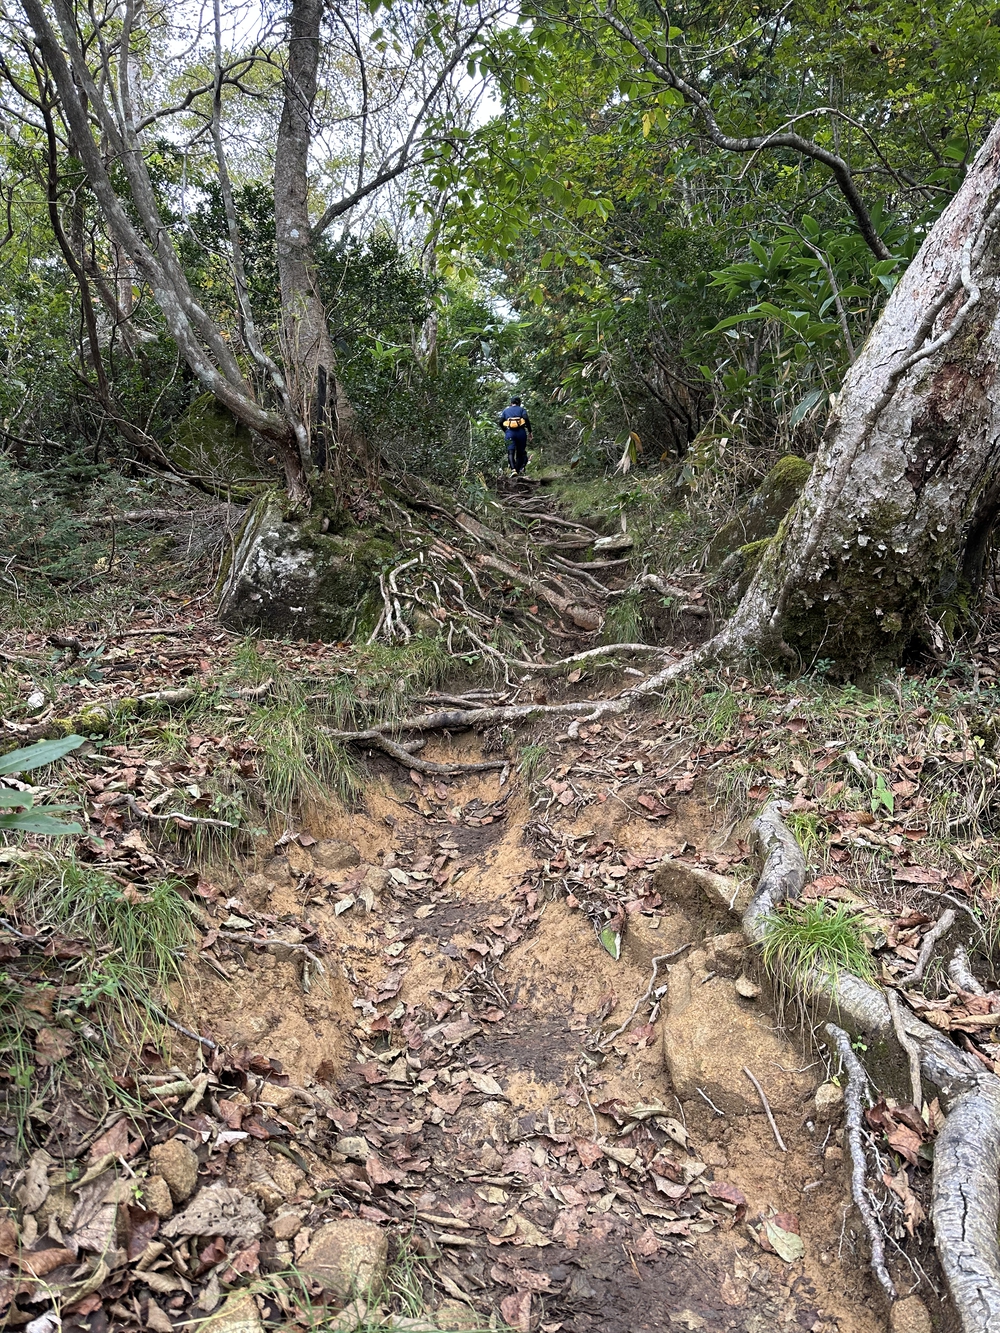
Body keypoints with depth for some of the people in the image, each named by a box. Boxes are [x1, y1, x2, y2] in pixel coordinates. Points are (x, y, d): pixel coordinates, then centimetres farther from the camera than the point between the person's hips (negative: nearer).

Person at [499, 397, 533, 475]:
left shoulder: (506, 410, 19)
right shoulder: (521, 409, 13)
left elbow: (501, 422, 9)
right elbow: (526, 419, -5)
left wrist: (505, 431, 24)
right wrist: (529, 431, 0)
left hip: (509, 433, 0)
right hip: (521, 432, 0)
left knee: (511, 452, -9)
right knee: (521, 452, 10)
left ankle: (513, 469, -29)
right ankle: (520, 469, -7)